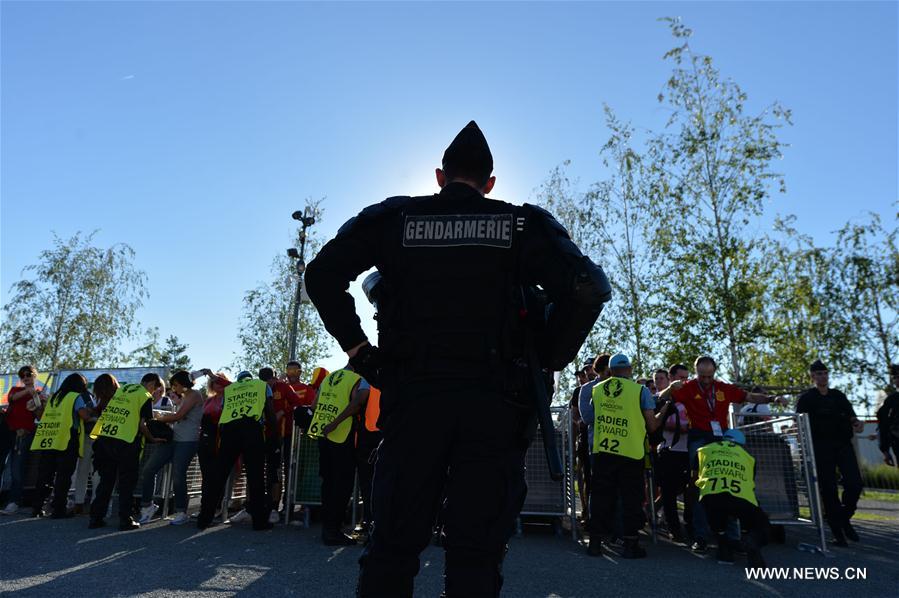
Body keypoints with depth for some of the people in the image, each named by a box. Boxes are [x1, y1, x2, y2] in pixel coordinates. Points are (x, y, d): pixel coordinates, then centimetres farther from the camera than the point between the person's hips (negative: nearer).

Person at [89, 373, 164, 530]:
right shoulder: (145, 396, -4)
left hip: (105, 439, 6)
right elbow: (142, 425, -9)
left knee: (106, 480, 16)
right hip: (125, 443, -6)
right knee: (126, 484, 4)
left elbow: (105, 413, 18)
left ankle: (96, 518, 20)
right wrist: (153, 439, 5)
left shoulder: (121, 390, 16)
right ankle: (125, 521, 8)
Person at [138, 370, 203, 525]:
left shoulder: (194, 395, -6)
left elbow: (178, 416, -13)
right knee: (148, 469, 0)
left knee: (178, 476, -8)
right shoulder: (183, 397, 23)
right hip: (173, 438, 9)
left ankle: (182, 513, 7)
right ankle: (147, 505, 14)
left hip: (187, 441, -9)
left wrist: (161, 418, 1)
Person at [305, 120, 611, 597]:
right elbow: (589, 287, -4)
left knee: (393, 543, 10)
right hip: (494, 400, 0)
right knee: (477, 551, 6)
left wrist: (358, 349, 4)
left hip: (413, 394, 1)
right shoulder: (521, 224, 8)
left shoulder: (393, 217, 10)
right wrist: (550, 358, 5)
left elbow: (322, 275, 2)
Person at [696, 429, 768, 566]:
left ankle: (724, 550, 13)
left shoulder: (704, 450, 31)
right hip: (740, 498, -1)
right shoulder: (748, 456, 33)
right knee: (761, 524, 26)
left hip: (710, 497, 1)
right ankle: (753, 541, -7)